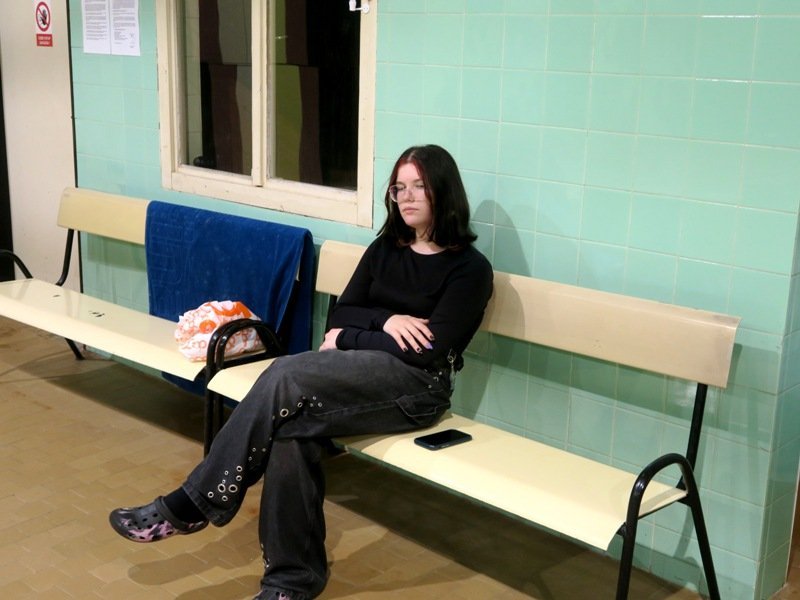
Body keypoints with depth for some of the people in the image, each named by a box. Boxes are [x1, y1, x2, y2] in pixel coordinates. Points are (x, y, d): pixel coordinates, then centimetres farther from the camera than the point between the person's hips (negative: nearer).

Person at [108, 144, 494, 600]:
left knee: (287, 375, -29)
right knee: (291, 428, -29)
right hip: (359, 375, 5)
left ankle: (191, 505, -19)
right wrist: (386, 321, -10)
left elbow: (430, 352, -12)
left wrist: (348, 339, -6)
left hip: (417, 387, -5)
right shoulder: (385, 248, 16)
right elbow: (340, 315, 10)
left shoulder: (470, 268, -2)